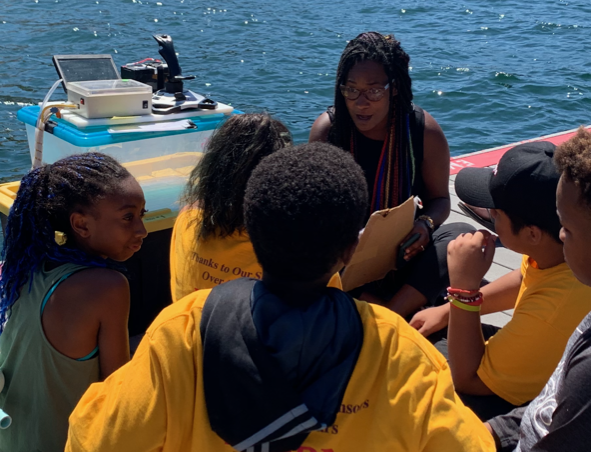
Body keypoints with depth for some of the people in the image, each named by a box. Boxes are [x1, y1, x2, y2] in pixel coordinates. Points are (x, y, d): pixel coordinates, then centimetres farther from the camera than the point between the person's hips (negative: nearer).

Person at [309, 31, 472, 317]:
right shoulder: (327, 129, -9)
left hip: (405, 249, 0)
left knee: (462, 236, -27)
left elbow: (439, 198, 2)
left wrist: (425, 224, -22)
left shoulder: (424, 131, -9)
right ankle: (402, 313, -30)